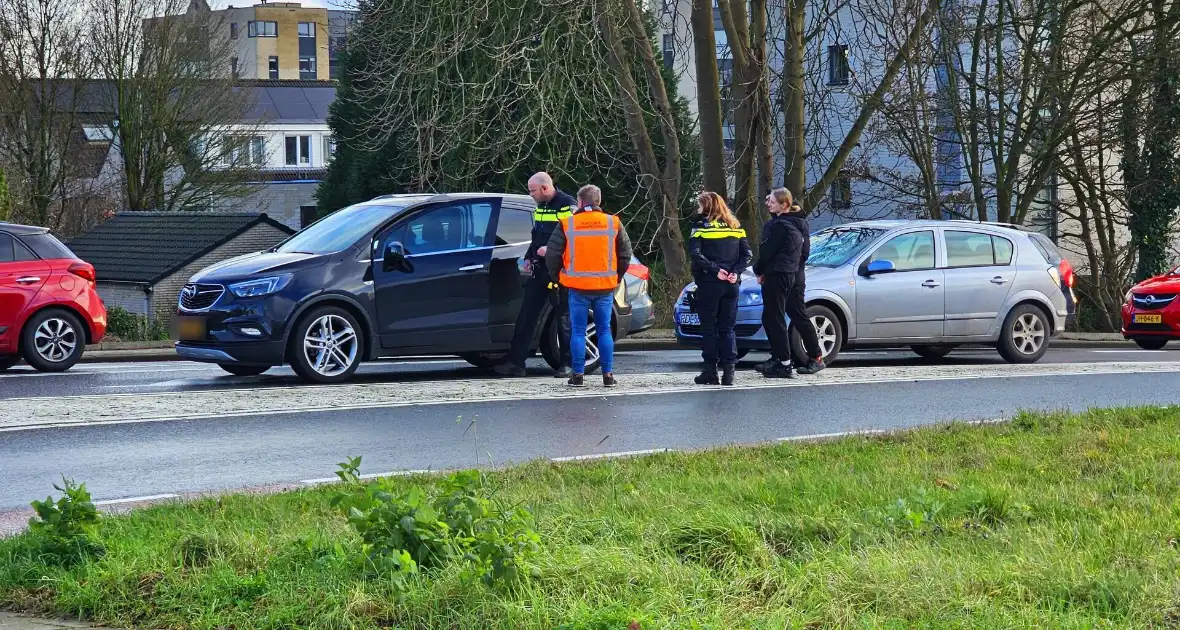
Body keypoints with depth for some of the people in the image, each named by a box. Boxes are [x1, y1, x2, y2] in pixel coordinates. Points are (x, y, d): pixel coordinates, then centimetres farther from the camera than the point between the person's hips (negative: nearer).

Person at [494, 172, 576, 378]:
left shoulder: (567, 205, -9)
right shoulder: (540, 207, 16)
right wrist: (529, 257, 14)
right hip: (540, 269, 8)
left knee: (564, 317, 0)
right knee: (526, 315, 3)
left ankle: (567, 365, 9)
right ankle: (515, 362, 3)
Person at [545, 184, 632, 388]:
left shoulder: (567, 225, -4)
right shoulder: (613, 224, 2)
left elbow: (552, 254, -2)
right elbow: (625, 254, 7)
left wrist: (557, 277, 13)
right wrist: (617, 277, 18)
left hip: (578, 287, -1)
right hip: (605, 287, 2)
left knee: (578, 331, 5)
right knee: (604, 330, 9)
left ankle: (578, 375, 4)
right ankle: (608, 375, 8)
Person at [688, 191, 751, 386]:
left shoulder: (702, 227, -3)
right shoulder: (735, 227, 12)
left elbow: (695, 253, -15)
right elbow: (746, 254, 4)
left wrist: (714, 269, -13)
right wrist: (735, 271, -4)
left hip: (709, 284, -4)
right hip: (731, 285, 4)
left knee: (709, 328, 2)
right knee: (727, 328, 8)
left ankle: (710, 371, 0)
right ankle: (729, 371, -1)